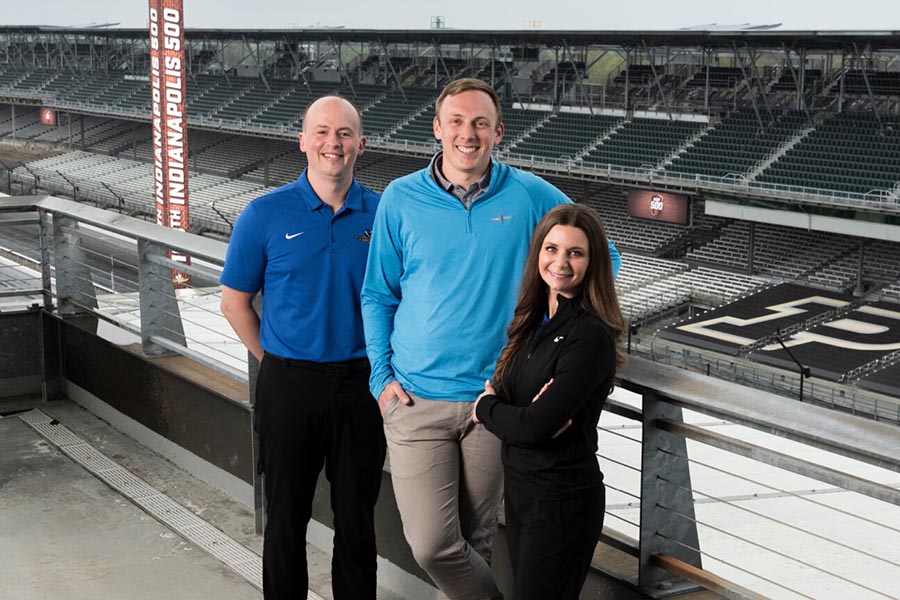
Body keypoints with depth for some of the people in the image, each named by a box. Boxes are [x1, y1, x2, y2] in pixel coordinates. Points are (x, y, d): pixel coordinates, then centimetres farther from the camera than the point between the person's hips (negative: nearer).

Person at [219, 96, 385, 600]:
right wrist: (276, 361, 3)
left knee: (357, 516, 11)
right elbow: (235, 302, 3)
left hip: (361, 384, 1)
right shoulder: (266, 214, -4)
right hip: (290, 387, -1)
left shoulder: (383, 214, 0)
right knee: (286, 516, 10)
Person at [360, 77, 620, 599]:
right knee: (432, 544, -8)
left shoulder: (531, 197, 0)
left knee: (476, 541, 11)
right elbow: (379, 295, 9)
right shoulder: (400, 200, 1)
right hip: (416, 399, 0)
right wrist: (381, 375, 1)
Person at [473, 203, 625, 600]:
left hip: (562, 502, -8)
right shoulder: (535, 318, 5)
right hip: (519, 486, 8)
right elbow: (498, 389, 4)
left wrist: (485, 407, -5)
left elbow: (534, 427, -24)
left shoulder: (591, 336, -20)